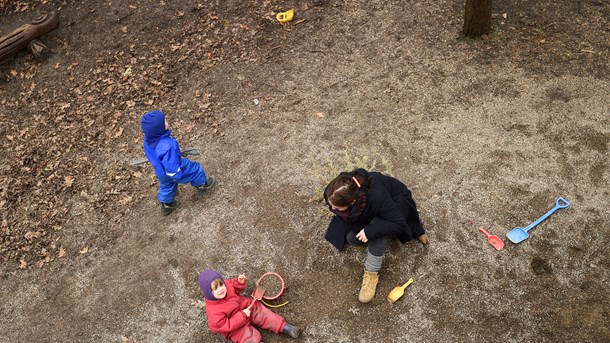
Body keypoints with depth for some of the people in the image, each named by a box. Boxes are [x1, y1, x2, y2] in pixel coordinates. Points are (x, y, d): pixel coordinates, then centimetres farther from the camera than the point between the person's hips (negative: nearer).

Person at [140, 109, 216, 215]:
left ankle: (166, 206, 54)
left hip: (160, 171, 7)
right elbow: (172, 166, -35)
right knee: (195, 169, 18)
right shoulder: (167, 146, -46)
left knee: (166, 186, 33)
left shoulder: (148, 138, -19)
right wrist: (176, 176, -15)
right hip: (172, 170, -7)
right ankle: (202, 185, 45)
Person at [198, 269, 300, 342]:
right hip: (234, 327, -5)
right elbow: (225, 326, -29)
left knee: (264, 314, -3)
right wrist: (242, 315, -29)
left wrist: (239, 282, -16)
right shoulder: (214, 312, -34)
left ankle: (285, 327, 2)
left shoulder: (226, 285, -17)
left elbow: (235, 290, 6)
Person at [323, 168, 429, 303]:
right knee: (352, 238, -14)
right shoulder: (334, 192, -29)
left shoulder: (376, 197, -45)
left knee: (376, 225, -35)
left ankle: (371, 274, -20)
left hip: (397, 204, -5)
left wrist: (370, 231, -41)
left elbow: (399, 224, -35)